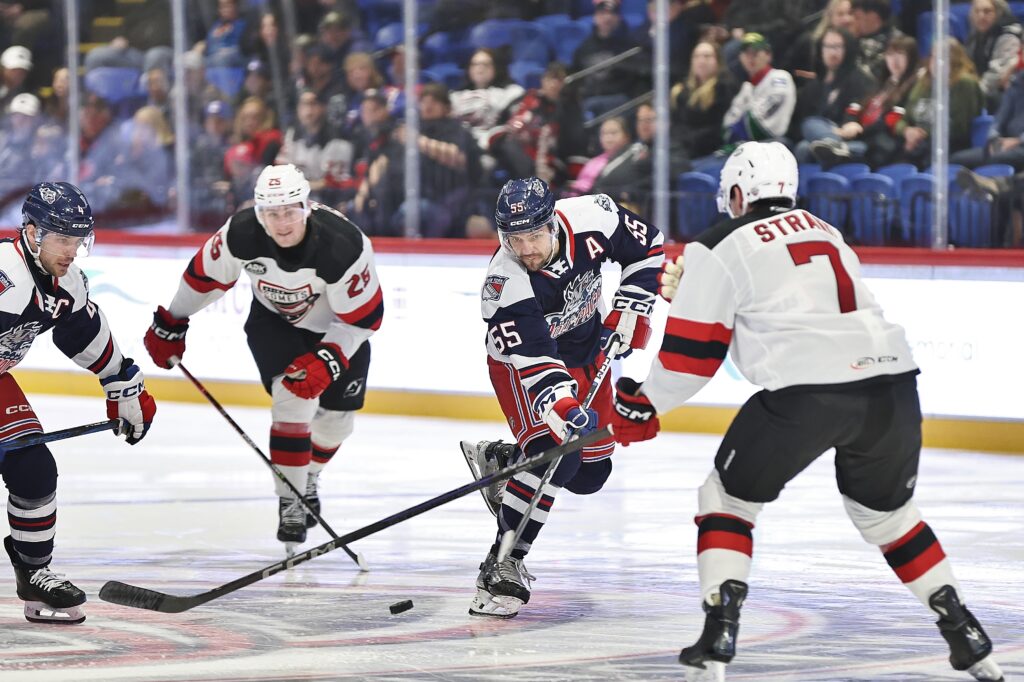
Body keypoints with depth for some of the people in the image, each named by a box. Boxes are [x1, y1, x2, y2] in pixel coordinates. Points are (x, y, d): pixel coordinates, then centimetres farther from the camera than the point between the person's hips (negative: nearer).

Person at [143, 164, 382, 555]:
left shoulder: (344, 246, -37)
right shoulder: (241, 234, -30)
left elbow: (364, 318, -27)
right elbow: (205, 276, -10)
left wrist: (327, 360, -37)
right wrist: (170, 325, 0)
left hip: (337, 327, 0)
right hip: (273, 320, 0)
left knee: (336, 413, 7)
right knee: (294, 399, -21)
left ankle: (307, 478, 38)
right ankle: (290, 502, -11)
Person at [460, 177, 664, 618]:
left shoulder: (591, 219, -24)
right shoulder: (505, 282, -34)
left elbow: (647, 247, -5)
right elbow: (534, 359, -38)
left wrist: (628, 311, -10)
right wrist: (564, 407, -52)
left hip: (586, 352, 6)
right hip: (521, 358, -6)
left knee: (590, 474, 7)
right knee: (556, 456, -26)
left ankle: (499, 460, 31)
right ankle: (502, 563, -18)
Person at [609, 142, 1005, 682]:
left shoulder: (721, 247, 7)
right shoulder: (825, 233, 28)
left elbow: (692, 350, 6)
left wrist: (643, 403, 21)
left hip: (808, 392, -6)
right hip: (891, 385, 6)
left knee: (729, 495, 15)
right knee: (884, 510, 27)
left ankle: (719, 634, 1)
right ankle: (967, 637, 21)